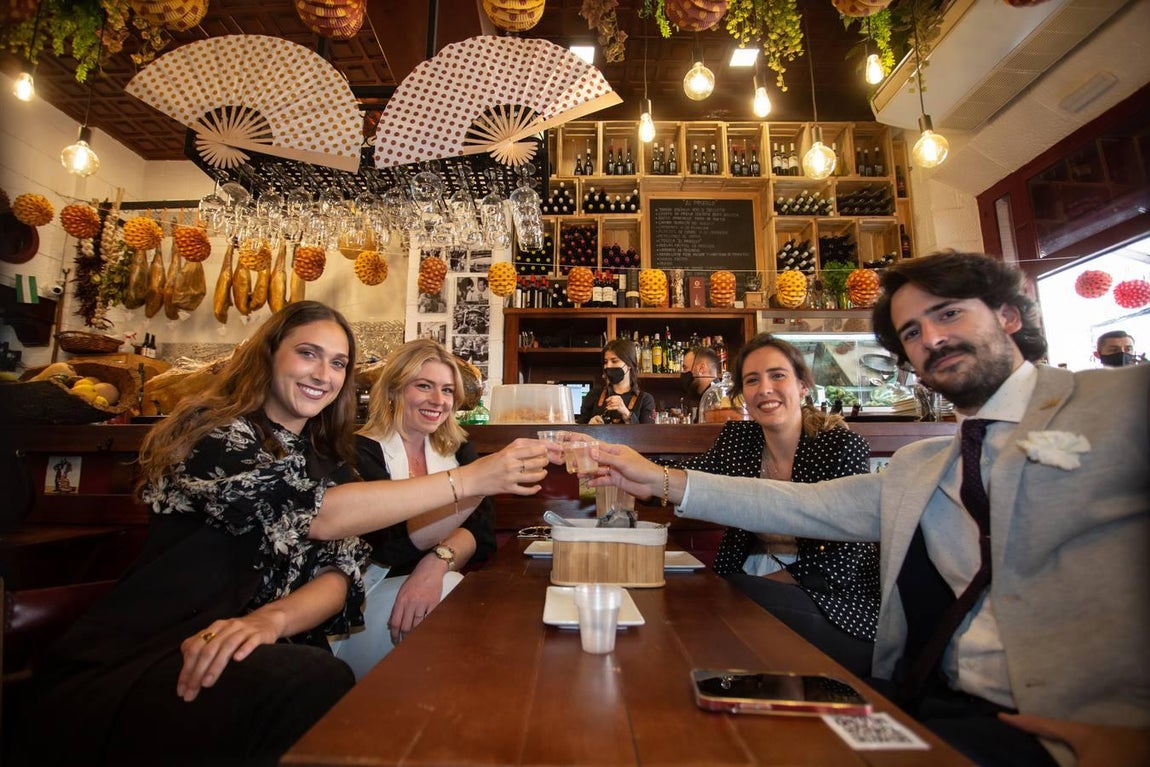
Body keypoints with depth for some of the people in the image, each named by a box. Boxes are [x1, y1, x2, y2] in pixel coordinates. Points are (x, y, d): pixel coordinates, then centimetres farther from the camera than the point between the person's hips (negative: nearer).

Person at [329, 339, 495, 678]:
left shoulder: (459, 449, 8)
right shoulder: (360, 452, -8)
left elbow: (482, 530, -5)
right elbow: (395, 542, -24)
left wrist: (436, 564, -28)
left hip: (439, 587, 4)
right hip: (369, 597, -4)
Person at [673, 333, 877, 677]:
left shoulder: (843, 446, -7)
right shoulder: (736, 437, 5)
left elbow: (845, 561, -11)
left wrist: (764, 583, -15)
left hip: (832, 599, -3)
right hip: (746, 583, 3)